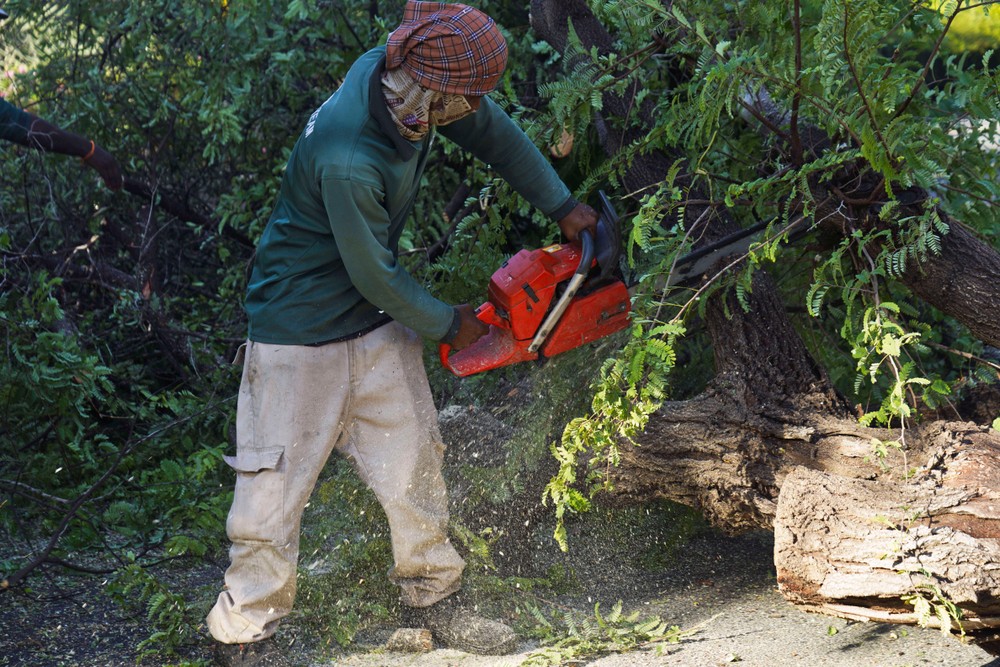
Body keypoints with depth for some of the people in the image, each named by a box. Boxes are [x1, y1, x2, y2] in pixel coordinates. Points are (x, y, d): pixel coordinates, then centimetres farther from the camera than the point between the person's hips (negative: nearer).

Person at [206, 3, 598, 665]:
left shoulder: (398, 72, -14)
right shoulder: (347, 159, -36)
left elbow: (496, 133, 6)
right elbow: (377, 276, -22)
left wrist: (562, 206, 10)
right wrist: (447, 324, -5)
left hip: (378, 320, 8)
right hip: (302, 329, -8)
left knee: (413, 457, 13)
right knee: (279, 481, 2)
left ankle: (432, 596, 29)